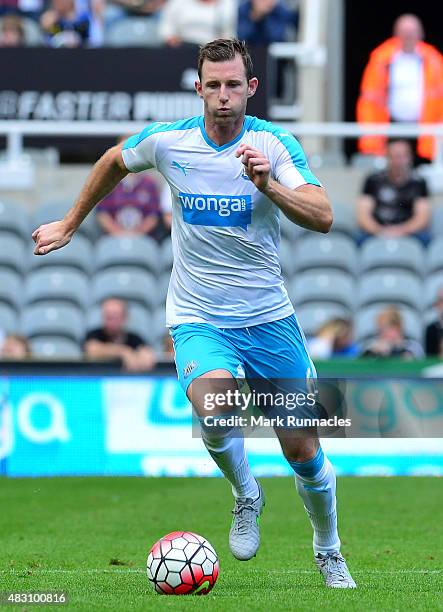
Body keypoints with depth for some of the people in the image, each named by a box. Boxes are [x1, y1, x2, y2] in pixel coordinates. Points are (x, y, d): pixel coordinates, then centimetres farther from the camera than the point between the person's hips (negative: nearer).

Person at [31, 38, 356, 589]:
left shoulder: (274, 144, -10)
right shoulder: (167, 141, -6)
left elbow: (322, 218, -22)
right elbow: (114, 161, 16)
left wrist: (267, 185, -37)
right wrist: (69, 225, 24)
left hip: (269, 316, 0)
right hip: (198, 319, 0)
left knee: (303, 451, 4)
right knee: (213, 407, -31)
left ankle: (329, 555, 31)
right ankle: (245, 496, 0)